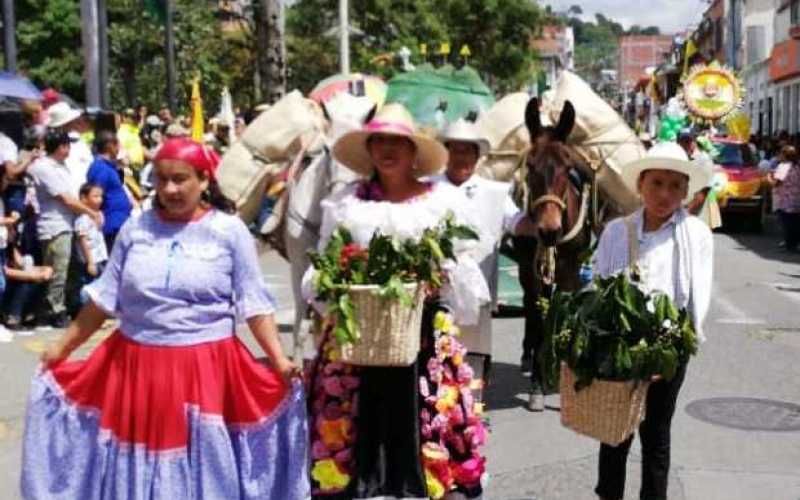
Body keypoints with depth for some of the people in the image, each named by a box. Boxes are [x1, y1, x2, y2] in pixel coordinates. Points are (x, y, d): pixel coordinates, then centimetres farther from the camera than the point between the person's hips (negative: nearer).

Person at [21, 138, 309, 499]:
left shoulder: (229, 231, -4)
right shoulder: (136, 227, 2)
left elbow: (253, 303, -5)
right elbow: (105, 296, 9)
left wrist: (279, 361, -15)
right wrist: (64, 346, 12)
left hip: (206, 368, -3)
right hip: (136, 364, 3)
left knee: (203, 464, 5)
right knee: (137, 464, 13)